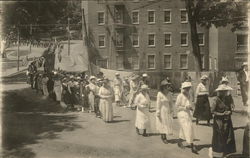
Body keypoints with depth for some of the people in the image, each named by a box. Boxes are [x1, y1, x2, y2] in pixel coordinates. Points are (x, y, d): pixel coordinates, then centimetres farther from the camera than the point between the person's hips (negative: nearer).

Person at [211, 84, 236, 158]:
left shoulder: (227, 100, 6)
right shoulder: (216, 100, -12)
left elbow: (230, 110, 14)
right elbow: (213, 111, -12)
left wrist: (229, 112, -8)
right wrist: (222, 114, -18)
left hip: (227, 121, 6)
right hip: (219, 122, -6)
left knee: (228, 137, 8)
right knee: (219, 137, 1)